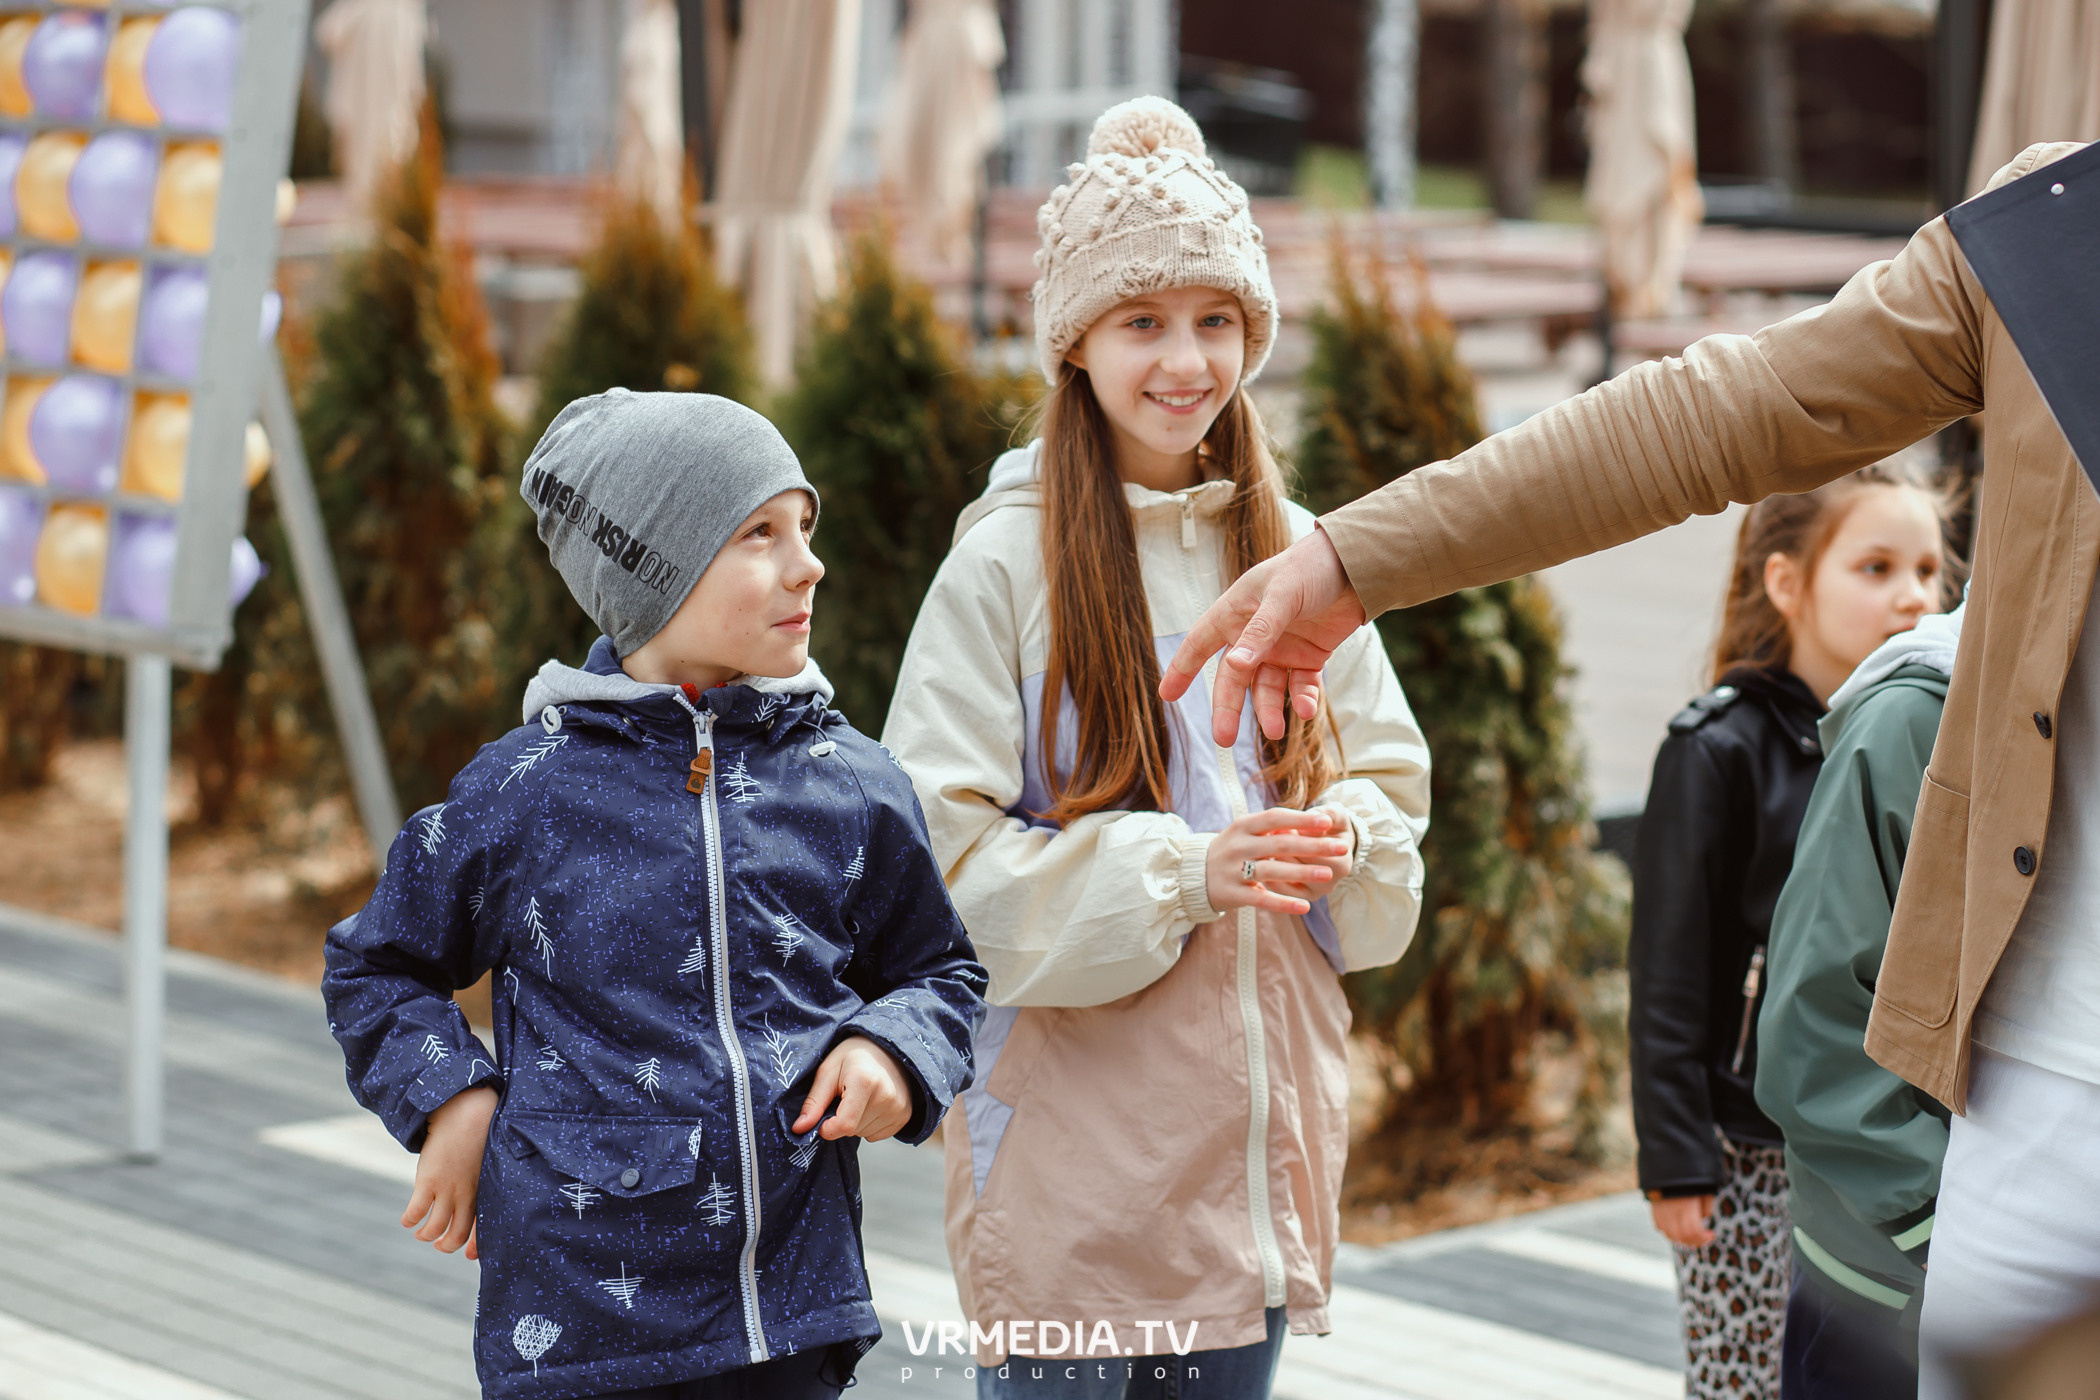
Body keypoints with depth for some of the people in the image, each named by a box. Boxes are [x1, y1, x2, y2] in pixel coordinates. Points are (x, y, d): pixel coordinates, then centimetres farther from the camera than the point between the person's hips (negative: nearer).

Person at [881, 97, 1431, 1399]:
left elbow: (1394, 791, 13)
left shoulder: (1293, 555, 8)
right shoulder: (1008, 561, -7)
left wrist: (1341, 841, -9)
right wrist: (1183, 871, -20)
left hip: (1253, 1128, 5)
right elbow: (946, 856, -11)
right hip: (1074, 1142, -5)